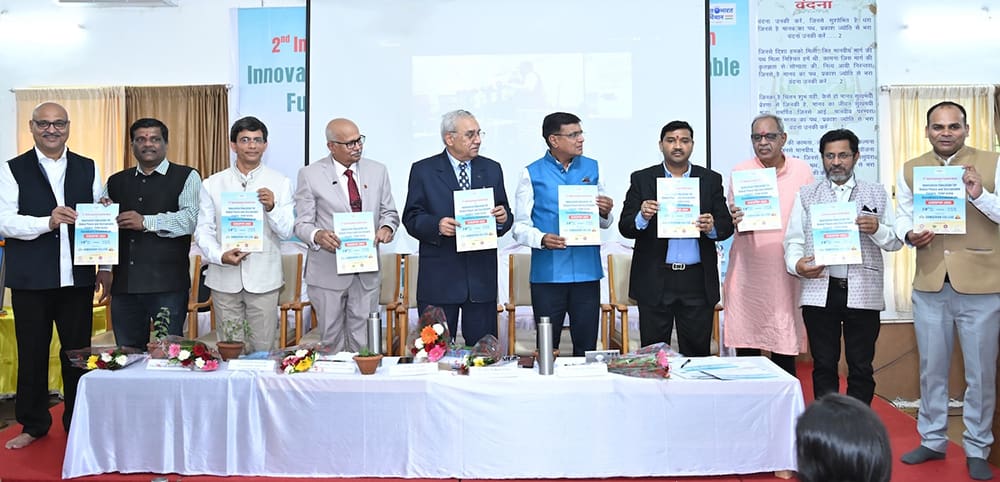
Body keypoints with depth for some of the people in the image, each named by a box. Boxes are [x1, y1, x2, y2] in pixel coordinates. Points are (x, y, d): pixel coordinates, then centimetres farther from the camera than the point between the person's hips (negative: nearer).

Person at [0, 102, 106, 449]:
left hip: (77, 277, 1)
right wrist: (47, 222, -21)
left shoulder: (88, 169, 9)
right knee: (32, 353, 8)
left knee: (78, 352, 7)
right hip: (30, 279, -1)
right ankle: (33, 424, 23)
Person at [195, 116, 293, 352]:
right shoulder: (212, 184, 6)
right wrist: (220, 255, -13)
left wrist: (271, 207, -21)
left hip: (263, 278, -1)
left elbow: (287, 232, -2)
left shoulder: (280, 183, 3)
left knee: (263, 349, 4)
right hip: (225, 278, 1)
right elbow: (203, 230, 5)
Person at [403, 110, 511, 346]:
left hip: (482, 275, 3)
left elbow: (504, 215, 11)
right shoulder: (423, 170, 2)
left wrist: (503, 218, -12)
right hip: (439, 277, -2)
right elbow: (411, 218, -1)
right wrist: (437, 225, -20)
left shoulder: (492, 169, 11)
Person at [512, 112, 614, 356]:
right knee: (547, 347, 7)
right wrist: (542, 239, -21)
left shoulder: (592, 168, 9)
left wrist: (605, 213, -10)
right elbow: (520, 226, -2)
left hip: (587, 272, 2)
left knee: (587, 346, 9)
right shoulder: (532, 174, 1)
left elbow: (604, 223, 13)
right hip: (547, 272, -2)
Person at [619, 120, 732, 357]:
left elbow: (727, 226, 6)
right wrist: (642, 217, -21)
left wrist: (712, 227, -16)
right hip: (655, 281, -1)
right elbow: (625, 227, 0)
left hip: (698, 282, 1)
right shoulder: (642, 179, 5)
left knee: (697, 353, 6)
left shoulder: (711, 180, 9)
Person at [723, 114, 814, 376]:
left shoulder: (802, 170, 6)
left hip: (787, 270, 1)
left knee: (785, 352, 3)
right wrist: (736, 219, -19)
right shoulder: (740, 172, 4)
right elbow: (736, 222, 4)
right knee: (745, 353, 3)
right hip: (748, 273, 0)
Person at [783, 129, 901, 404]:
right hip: (820, 291, 0)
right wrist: (795, 263, -15)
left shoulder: (877, 193, 11)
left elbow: (895, 241, 8)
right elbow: (793, 239, 5)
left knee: (861, 368, 5)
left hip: (863, 292, 0)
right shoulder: (806, 195, 11)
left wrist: (877, 229, -13)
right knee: (824, 366, 7)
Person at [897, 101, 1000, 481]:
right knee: (932, 368, 13)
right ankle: (932, 440, 28)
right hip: (930, 284, 3)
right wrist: (909, 235, -12)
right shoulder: (910, 170, 8)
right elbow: (903, 217, 9)